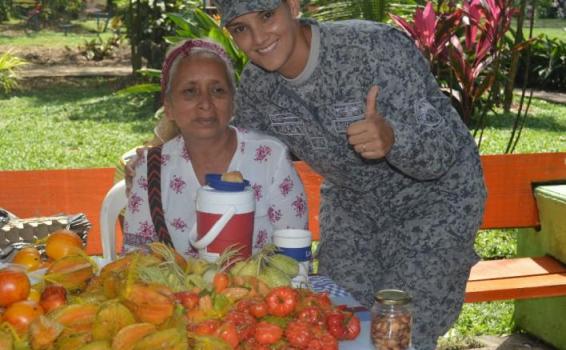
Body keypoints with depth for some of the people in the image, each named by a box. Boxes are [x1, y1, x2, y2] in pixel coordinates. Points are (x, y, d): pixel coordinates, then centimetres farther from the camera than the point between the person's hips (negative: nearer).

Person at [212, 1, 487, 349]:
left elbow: (443, 151, -30)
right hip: (351, 204, 5)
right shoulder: (254, 86, -13)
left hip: (433, 198, -4)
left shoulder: (379, 46, -29)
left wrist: (392, 139, -49)